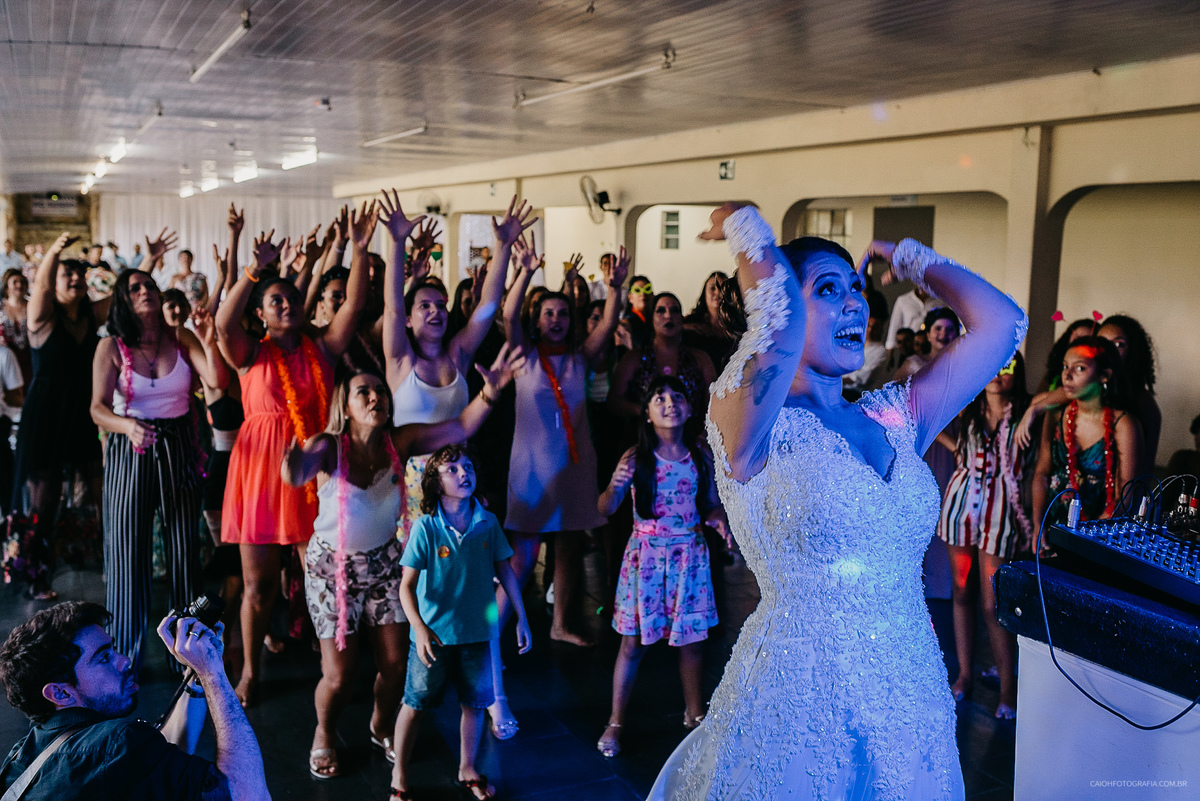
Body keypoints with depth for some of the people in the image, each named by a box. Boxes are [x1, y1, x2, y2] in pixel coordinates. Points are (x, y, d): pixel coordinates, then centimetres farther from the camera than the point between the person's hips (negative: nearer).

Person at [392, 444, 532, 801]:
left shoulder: (488, 522, -6)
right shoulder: (425, 527, -15)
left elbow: (505, 570, 5)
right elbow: (407, 585, -14)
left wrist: (521, 618, 7)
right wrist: (420, 629, -25)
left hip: (477, 631, 3)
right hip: (435, 634, -3)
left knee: (474, 703, 15)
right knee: (414, 704, 9)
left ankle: (467, 771, 37)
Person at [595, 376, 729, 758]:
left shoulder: (701, 456, -1)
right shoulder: (636, 457, -8)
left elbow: (712, 504, 10)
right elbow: (605, 510, -8)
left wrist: (720, 521, -12)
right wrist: (615, 485, -28)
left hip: (689, 553, 2)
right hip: (646, 552, -2)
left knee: (691, 638, 11)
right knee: (633, 641, 3)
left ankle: (694, 713, 31)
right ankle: (615, 722, 17)